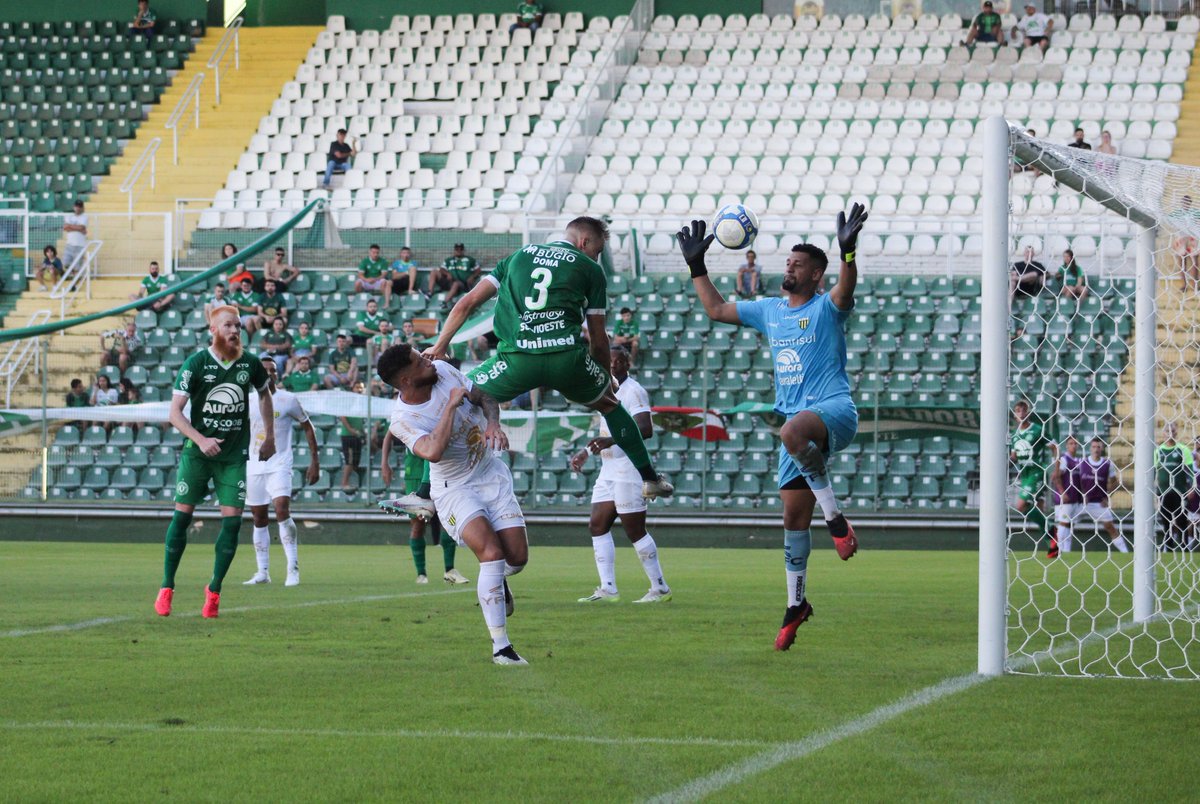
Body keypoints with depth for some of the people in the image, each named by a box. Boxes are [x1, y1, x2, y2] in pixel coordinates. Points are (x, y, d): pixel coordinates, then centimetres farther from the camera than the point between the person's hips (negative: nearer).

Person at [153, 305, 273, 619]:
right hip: (197, 450, -2)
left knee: (232, 520, -7)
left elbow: (264, 395, 23)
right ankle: (166, 589, 8)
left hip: (234, 454, 2)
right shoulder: (196, 364, -8)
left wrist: (270, 437, 22)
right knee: (182, 515, -2)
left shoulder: (250, 365, 1)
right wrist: (200, 440, -22)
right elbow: (175, 411, -9)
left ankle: (214, 590, 6)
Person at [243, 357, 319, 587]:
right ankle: (262, 572, 13)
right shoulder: (248, 402, 7)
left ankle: (293, 569, -18)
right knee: (259, 519, 6)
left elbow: (308, 428, 6)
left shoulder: (288, 400, -1)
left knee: (282, 509, -21)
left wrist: (314, 462, 3)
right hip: (254, 467, 4)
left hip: (279, 466, -4)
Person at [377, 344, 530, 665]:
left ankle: (496, 581, 37)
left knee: (517, 558, -3)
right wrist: (452, 405, -31)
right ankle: (500, 647, -20)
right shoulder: (403, 419, -23)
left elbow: (485, 397, 6)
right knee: (492, 553, -25)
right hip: (455, 490, -5)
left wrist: (493, 422, -16)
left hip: (492, 474, 5)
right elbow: (433, 451, -40)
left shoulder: (444, 370, -7)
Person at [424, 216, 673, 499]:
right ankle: (649, 478, 30)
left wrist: (439, 346, 30)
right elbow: (598, 339, 17)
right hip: (567, 358, -1)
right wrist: (606, 378, 32)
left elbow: (467, 304, 21)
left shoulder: (518, 256, 25)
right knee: (611, 405, 29)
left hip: (516, 359, 1)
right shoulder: (590, 269, 17)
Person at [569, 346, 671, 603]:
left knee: (635, 531, -7)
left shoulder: (633, 391, -12)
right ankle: (607, 589, 5)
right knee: (597, 525, 4)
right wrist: (586, 452, 30)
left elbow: (645, 429, -25)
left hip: (628, 469, -10)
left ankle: (660, 589, 0)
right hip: (609, 470, 10)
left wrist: (611, 441, -36)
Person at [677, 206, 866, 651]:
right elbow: (716, 308, 28)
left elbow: (846, 290, -25)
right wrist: (697, 266, 24)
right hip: (797, 420, 7)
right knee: (794, 516, 5)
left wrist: (847, 251, -41)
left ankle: (835, 517, -29)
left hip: (833, 410, -7)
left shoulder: (826, 308, -1)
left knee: (792, 431, -42)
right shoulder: (769, 311, 18)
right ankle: (796, 604, 15)